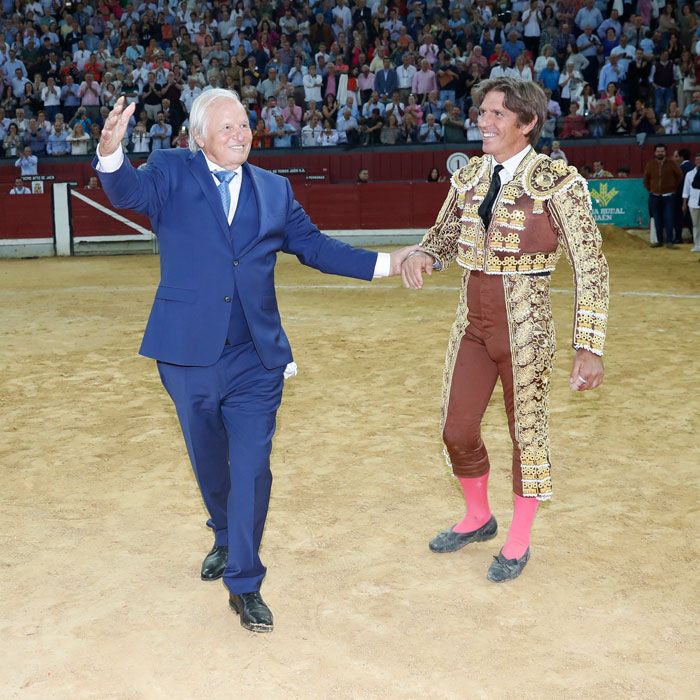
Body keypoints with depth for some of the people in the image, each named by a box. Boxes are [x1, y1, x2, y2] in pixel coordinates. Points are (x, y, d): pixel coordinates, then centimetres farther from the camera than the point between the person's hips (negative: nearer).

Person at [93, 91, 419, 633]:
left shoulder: (274, 189, 11)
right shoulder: (171, 173, 1)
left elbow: (314, 246, 13)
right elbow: (128, 191, -18)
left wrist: (387, 263, 7)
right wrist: (111, 150, -41)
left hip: (257, 360, 1)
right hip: (190, 354, -1)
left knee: (252, 470, -2)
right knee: (209, 462, 18)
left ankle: (244, 583, 10)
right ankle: (226, 540, 44)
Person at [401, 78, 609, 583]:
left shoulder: (556, 181, -13)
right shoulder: (469, 176, 4)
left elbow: (591, 267, -14)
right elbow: (444, 235, 13)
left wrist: (590, 348, -18)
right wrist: (424, 257, -12)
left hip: (525, 326, -5)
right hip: (472, 322, 5)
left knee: (528, 433, 9)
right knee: (457, 429, 11)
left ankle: (519, 542, 29)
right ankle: (478, 518, 38)